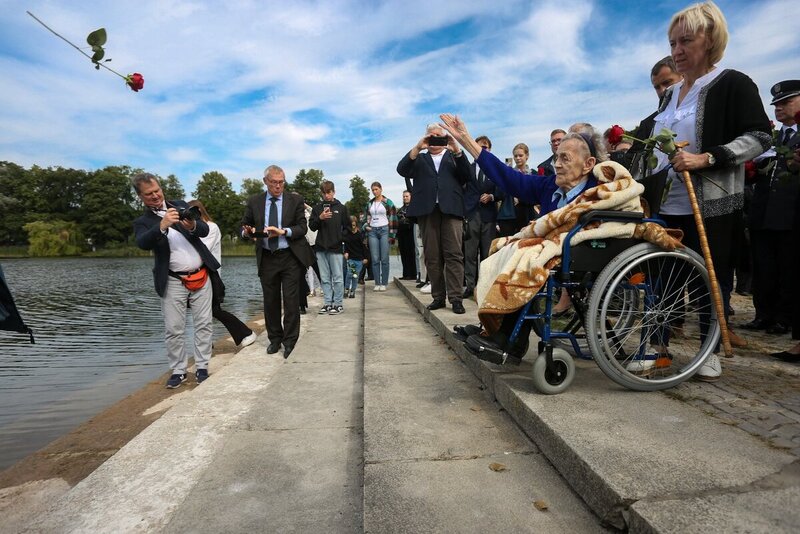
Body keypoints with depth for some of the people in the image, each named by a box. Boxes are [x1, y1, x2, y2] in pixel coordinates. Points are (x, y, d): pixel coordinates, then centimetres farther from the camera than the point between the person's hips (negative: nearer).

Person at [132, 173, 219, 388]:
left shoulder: (180, 206, 7)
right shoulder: (142, 222, 2)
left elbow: (205, 231, -1)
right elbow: (143, 243, -19)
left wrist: (193, 226, -24)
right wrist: (162, 226, -35)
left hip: (201, 277, 1)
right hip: (173, 282, -1)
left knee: (203, 325, 4)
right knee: (173, 329, 2)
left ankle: (202, 368, 16)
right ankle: (178, 371, 17)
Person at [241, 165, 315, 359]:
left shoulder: (295, 200, 1)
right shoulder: (254, 201, 6)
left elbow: (303, 227, -3)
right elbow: (244, 225, 11)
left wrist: (283, 231, -21)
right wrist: (247, 232, -13)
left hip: (290, 257, -2)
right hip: (266, 258, 2)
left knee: (291, 300, -3)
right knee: (270, 301, 10)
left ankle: (290, 341, 10)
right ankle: (275, 339, 25)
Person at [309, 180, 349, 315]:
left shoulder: (341, 208, 3)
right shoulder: (317, 208, 9)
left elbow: (347, 226, 6)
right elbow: (311, 226, 4)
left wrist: (339, 237, -4)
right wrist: (320, 218, -12)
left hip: (336, 248, -3)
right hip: (321, 248, 3)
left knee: (337, 278, -1)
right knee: (324, 278, 8)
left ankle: (338, 304, 7)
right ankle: (327, 303, 15)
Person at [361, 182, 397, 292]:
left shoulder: (388, 202, 1)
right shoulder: (369, 203, 14)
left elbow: (393, 218, -1)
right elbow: (366, 217, 22)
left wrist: (392, 235, -6)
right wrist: (366, 226, 1)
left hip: (384, 230, -3)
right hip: (372, 231, 4)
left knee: (384, 259, -5)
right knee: (375, 259, 0)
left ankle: (384, 283, 2)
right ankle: (377, 283, 6)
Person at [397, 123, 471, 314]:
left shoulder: (454, 156, 20)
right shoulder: (419, 158, 21)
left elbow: (467, 176, 4)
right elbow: (402, 170, 3)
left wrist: (457, 150, -6)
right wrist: (417, 148, -7)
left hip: (451, 209, -1)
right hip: (427, 210, 1)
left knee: (454, 254, -7)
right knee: (432, 257, 2)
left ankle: (456, 298, -6)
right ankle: (438, 296, 9)